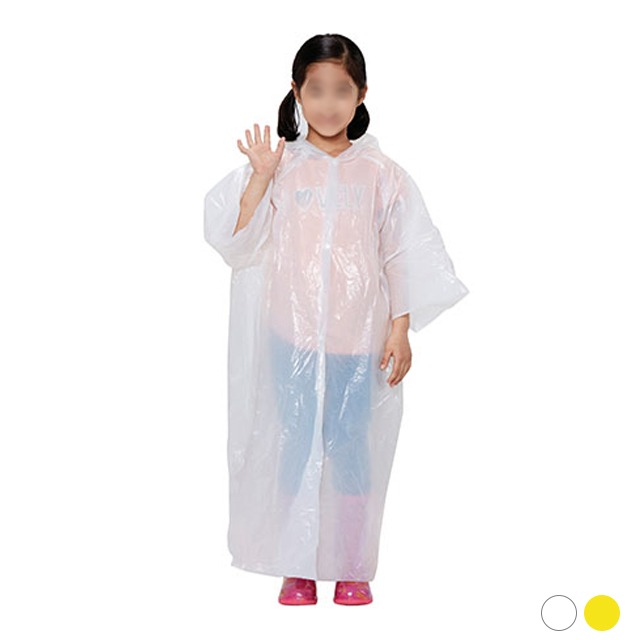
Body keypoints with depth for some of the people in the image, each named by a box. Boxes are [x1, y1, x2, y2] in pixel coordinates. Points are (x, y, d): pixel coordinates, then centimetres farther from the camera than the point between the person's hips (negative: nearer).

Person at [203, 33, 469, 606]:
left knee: (351, 448, 6)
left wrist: (400, 331, -1)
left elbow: (403, 258, 4)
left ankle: (353, 569, 19)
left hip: (359, 338, 0)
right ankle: (296, 569, 18)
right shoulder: (280, 165, 0)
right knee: (295, 447, 6)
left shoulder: (380, 173, 2)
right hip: (291, 337, 0)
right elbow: (238, 241, -4)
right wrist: (260, 176, -13)